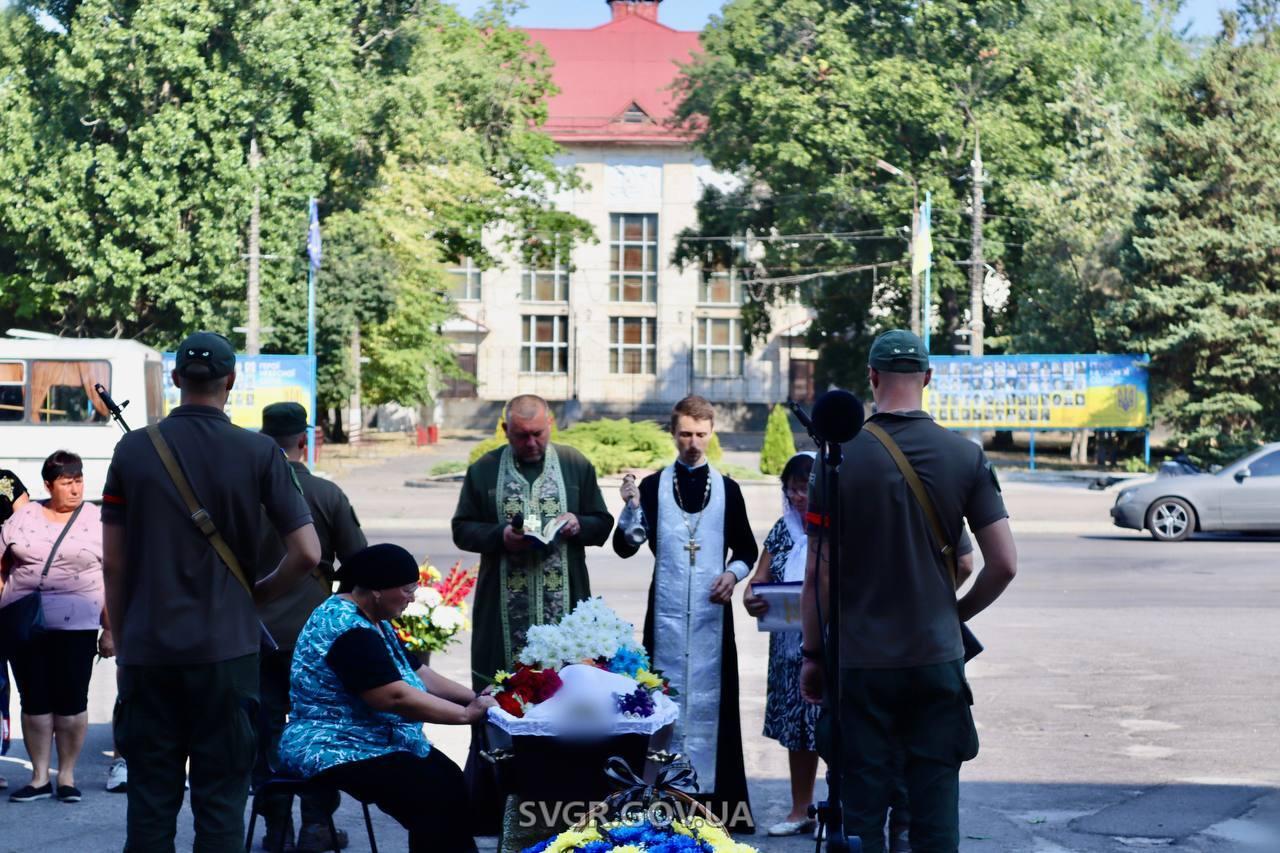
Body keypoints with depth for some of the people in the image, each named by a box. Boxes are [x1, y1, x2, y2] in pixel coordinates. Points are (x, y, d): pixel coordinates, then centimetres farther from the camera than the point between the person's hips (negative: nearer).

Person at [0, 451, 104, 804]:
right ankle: (39, 779, 14)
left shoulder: (98, 521, 1)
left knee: (72, 703, 1)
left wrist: (110, 630, -4)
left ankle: (67, 777, 13)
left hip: (75, 628, -2)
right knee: (34, 701, 6)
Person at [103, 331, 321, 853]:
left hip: (147, 651, 2)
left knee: (150, 799, 9)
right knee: (220, 800, 5)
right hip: (225, 648, -1)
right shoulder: (258, 453, -4)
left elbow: (113, 564, 4)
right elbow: (307, 554, -7)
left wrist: (121, 643, 14)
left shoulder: (133, 450, 1)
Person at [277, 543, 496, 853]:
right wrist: (467, 714, -21)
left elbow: (415, 673, 14)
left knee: (452, 781, -6)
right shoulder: (350, 631, -22)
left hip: (373, 743, 10)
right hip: (338, 754, -10)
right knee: (437, 799, -21)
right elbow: (396, 697, -28)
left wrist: (475, 697, 2)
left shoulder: (373, 621, 12)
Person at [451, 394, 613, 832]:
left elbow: (602, 524, 13)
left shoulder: (577, 466, 8)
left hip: (563, 608, 1)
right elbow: (462, 529, 8)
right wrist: (500, 535, -11)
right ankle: (486, 808, 6)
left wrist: (579, 525, -9)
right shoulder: (484, 470, 7)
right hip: (503, 611, -1)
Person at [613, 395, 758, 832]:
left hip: (712, 609, 1)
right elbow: (626, 546, 0)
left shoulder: (726, 488, 7)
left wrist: (733, 573, -7)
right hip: (667, 610, -1)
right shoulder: (653, 486, 4)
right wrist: (632, 506, -16)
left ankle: (711, 793, 7)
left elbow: (746, 549, 13)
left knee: (710, 693, 2)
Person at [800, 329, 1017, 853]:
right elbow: (1004, 564, -2)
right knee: (936, 809, 7)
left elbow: (817, 573, -4)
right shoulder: (966, 457, -2)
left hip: (860, 661, -1)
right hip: (938, 656, 1)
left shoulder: (840, 458, -6)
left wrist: (812, 654, 6)